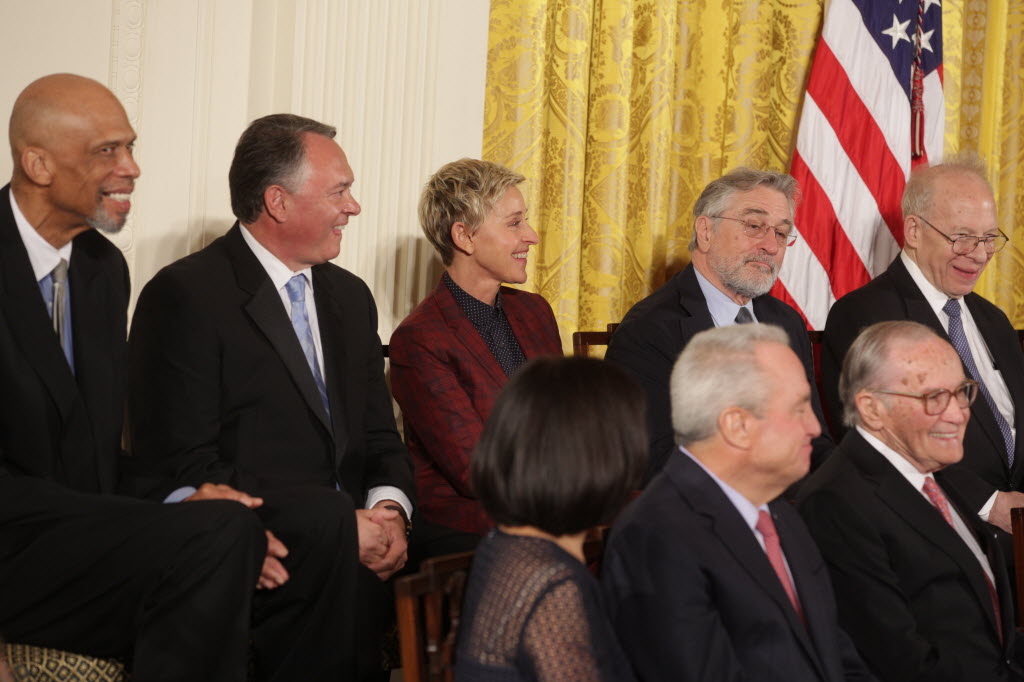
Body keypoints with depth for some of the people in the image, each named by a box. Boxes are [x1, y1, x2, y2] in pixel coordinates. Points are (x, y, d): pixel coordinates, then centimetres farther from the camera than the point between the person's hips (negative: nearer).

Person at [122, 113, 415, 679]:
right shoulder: (183, 296, -7)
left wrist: (388, 510, -8)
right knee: (338, 536, -34)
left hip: (342, 529, 7)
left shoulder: (350, 297, 17)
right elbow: (187, 472, -14)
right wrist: (344, 524, -20)